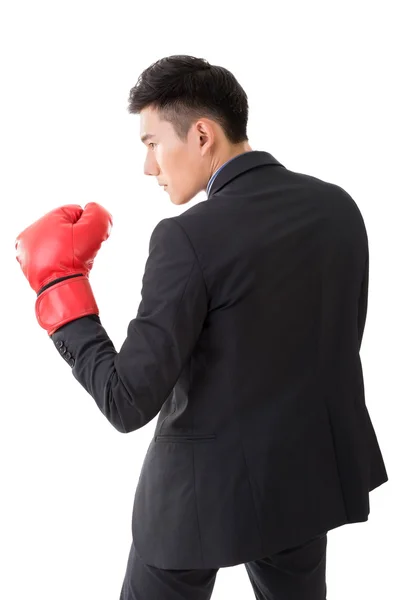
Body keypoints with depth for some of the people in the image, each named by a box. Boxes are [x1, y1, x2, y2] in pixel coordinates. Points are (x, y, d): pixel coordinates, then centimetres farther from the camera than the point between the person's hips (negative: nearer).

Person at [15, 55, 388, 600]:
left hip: (209, 483, -6)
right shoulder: (338, 205, -3)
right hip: (312, 470, 6)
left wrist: (58, 280, -14)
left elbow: (128, 402, -22)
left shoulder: (190, 237, -23)